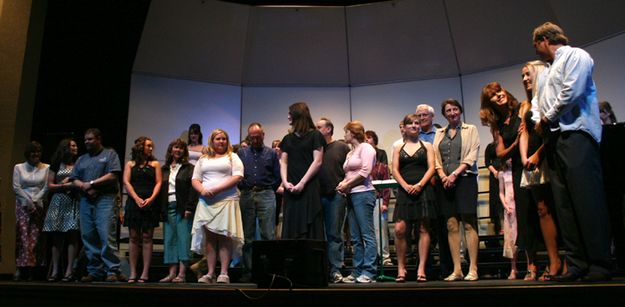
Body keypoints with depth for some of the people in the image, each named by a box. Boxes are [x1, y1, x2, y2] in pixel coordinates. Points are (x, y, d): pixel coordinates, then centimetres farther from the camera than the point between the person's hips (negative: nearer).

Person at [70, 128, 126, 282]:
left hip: (104, 200, -6)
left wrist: (91, 184, -6)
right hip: (86, 200, 6)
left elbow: (112, 175, -6)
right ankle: (95, 271, 9)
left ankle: (113, 270, -10)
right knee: (88, 236, 2)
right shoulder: (81, 159, 22)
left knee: (105, 235, -14)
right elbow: (74, 179, 14)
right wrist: (84, 187, -7)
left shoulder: (110, 154, 7)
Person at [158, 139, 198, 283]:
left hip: (183, 208, -5)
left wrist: (189, 208, -14)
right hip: (168, 208, 5)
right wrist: (161, 209, 6)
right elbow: (160, 189, 16)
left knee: (183, 238, -7)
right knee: (170, 240, 2)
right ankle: (172, 273, 5)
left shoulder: (189, 168, 5)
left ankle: (182, 273, -8)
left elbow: (193, 189, -4)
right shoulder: (164, 170, 19)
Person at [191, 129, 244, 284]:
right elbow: (195, 179, 16)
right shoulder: (203, 159, 21)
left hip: (227, 200, -3)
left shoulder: (232, 157, 9)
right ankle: (210, 274, 2)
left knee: (224, 236, -8)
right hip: (206, 202, 3)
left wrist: (217, 189, -13)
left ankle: (224, 273, -6)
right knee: (209, 237, 0)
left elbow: (237, 177, -4)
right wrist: (202, 190, -7)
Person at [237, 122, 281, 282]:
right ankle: (248, 270, 9)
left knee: (268, 235, -6)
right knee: (247, 236, 4)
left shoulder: (271, 154, 10)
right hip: (246, 196, 2)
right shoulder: (241, 153, 14)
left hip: (266, 195, -2)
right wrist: (241, 187, 3)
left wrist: (269, 190, 4)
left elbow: (278, 176, 9)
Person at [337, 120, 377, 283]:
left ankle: (368, 272, -6)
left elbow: (364, 172, -13)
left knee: (367, 235, -7)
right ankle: (357, 272, 11)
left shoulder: (365, 148, -2)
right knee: (355, 237, 8)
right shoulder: (350, 153, 22)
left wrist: (347, 184, -8)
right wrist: (343, 184, 1)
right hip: (351, 195, 9)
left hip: (363, 193, -9)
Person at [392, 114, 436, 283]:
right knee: (399, 229, -10)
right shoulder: (398, 148, 16)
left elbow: (431, 168, 3)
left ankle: (421, 269, 1)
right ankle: (401, 268, 3)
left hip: (423, 190, 0)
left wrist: (420, 185, -13)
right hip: (404, 191, 1)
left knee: (423, 229, -2)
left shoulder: (427, 146, 13)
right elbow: (395, 170, 6)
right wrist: (406, 186, -10)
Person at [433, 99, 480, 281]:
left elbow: (472, 155, -2)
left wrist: (455, 173, -12)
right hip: (445, 182, 4)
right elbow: (435, 157, 11)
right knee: (451, 225, 0)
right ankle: (456, 270, 2)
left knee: (468, 224, -7)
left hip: (465, 178, -3)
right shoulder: (439, 133, 18)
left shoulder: (470, 129, 8)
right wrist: (443, 176, -5)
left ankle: (473, 269, -6)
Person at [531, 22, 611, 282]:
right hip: (554, 138, 9)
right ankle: (577, 264, 4)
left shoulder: (575, 56, 2)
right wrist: (539, 121, 4)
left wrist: (547, 119, -4)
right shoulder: (546, 72, 28)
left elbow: (571, 92, -12)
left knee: (587, 200, -12)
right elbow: (537, 103, 25)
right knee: (564, 204, 2)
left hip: (576, 133, -9)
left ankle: (600, 265, -9)